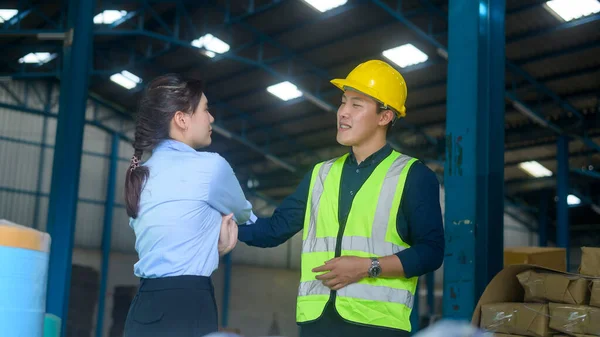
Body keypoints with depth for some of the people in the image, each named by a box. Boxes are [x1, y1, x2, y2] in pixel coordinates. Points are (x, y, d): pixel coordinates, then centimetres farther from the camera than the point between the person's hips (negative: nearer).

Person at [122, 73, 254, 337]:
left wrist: (215, 231, 5)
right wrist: (227, 221, 33)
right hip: (186, 307, -8)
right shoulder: (209, 166, -8)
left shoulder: (140, 174, 14)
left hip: (143, 307, 8)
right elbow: (244, 214, 11)